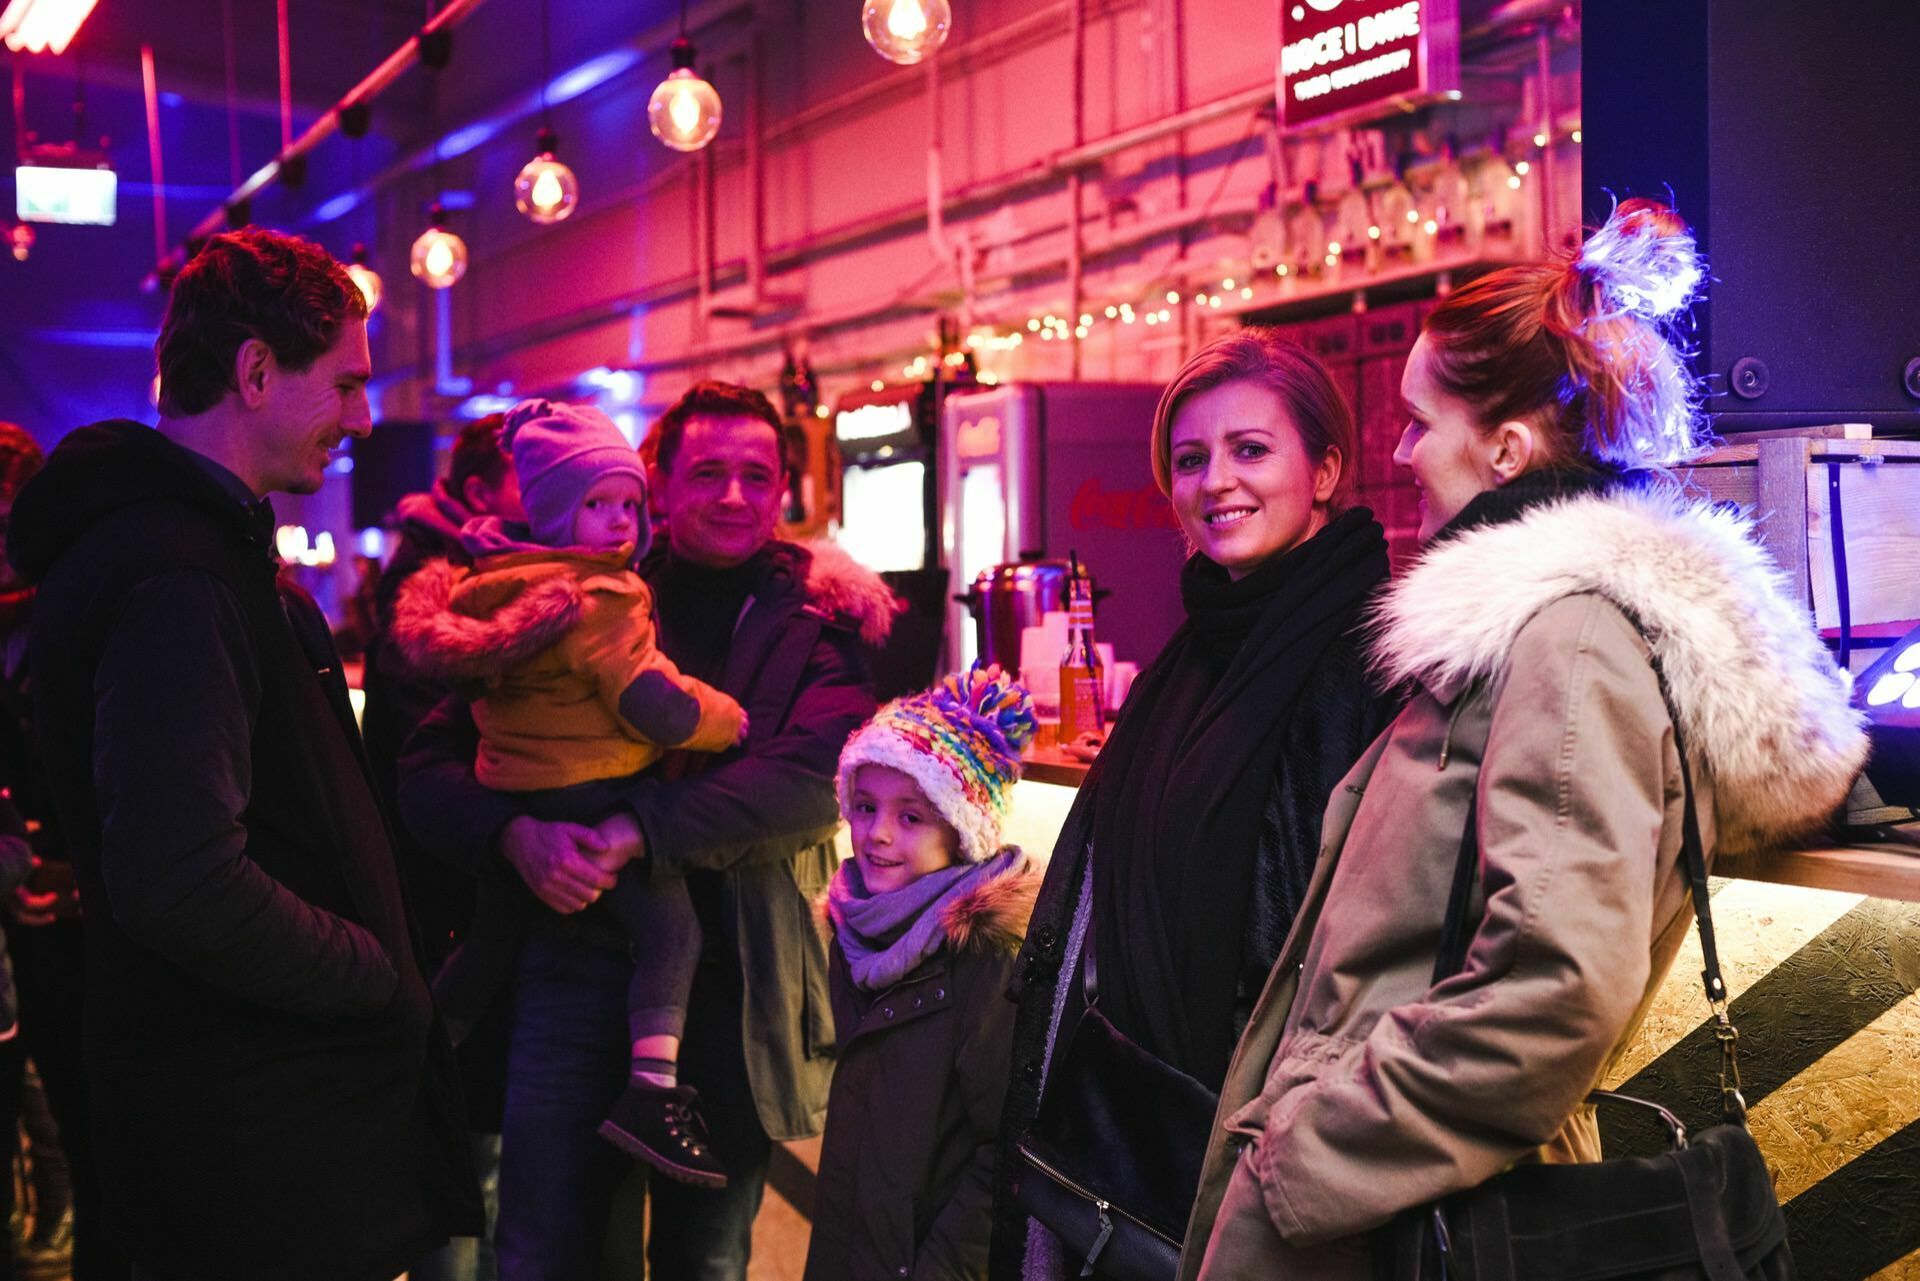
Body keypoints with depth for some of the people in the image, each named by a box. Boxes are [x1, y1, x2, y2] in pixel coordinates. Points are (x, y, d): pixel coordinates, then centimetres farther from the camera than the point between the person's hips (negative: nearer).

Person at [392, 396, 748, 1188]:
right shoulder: (604, 600, -17)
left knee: (492, 939, 24)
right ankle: (651, 1090, -15)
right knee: (671, 928, -7)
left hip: (512, 807, 9)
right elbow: (657, 708, -18)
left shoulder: (497, 584, 9)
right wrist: (727, 717, -2)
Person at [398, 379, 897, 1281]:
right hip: (574, 951, 0)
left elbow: (816, 776, -16)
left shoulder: (824, 621, 3)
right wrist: (516, 833, -17)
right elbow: (430, 765, 3)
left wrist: (642, 830, -23)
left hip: (735, 978, 0)